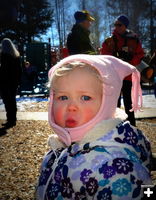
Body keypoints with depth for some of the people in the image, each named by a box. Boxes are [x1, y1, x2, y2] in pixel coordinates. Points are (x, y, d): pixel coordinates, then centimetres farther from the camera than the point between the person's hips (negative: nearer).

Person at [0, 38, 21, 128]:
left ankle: (11, 120, -2)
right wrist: (18, 80, 14)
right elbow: (19, 69, 10)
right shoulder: (17, 55, 8)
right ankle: (13, 119, 22)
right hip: (15, 81, 7)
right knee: (12, 100, 16)